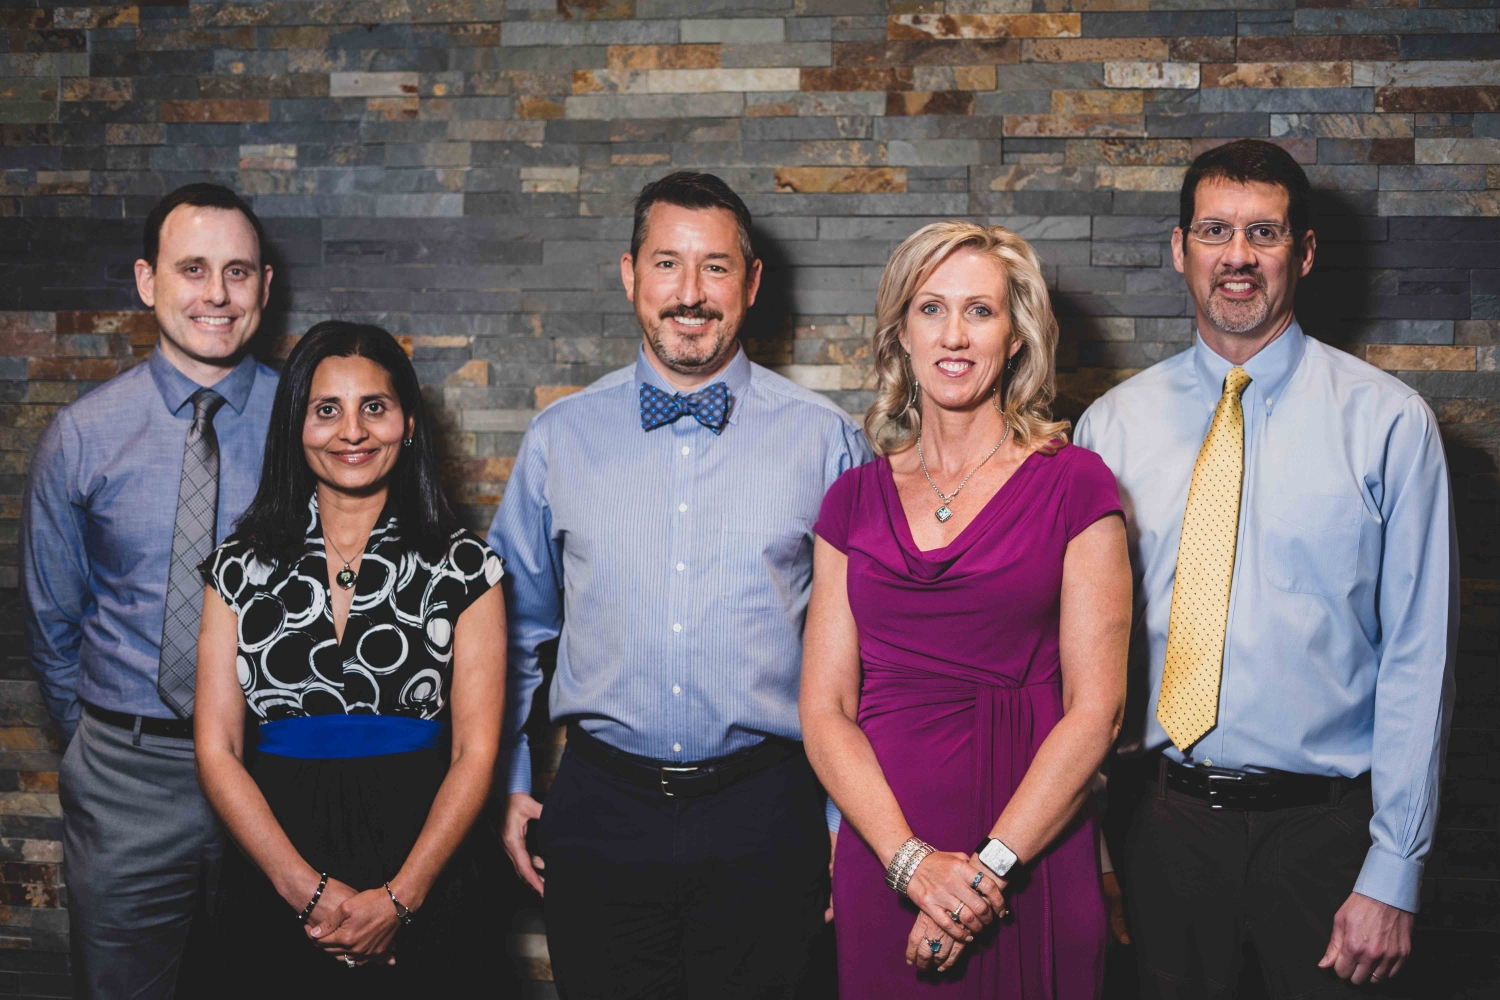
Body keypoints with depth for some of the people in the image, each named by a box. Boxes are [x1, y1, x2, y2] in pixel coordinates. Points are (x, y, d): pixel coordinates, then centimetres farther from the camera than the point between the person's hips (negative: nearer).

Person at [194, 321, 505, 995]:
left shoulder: (462, 565, 0)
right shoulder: (241, 566, 4)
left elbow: (475, 751, -3)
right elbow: (217, 747, 0)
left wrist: (399, 898, -14)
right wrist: (307, 889, -11)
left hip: (417, 867, -1)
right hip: (274, 882, 1)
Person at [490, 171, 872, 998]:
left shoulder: (825, 440, 0)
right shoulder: (558, 438, 4)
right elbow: (512, 627, 14)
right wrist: (509, 787, 11)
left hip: (763, 813, -1)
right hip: (600, 809, 1)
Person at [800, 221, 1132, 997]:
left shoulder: (1073, 485, -2)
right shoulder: (855, 500, 6)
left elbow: (1095, 707, -6)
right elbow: (824, 708, 2)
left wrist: (988, 868, -12)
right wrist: (912, 860, -11)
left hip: (1033, 863, -2)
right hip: (882, 863, 3)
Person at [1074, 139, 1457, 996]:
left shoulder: (1386, 422, -5)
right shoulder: (1113, 425, 2)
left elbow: (1419, 655, -6)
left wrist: (1394, 872, -8)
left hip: (1321, 821, -2)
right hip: (1163, 814, 2)